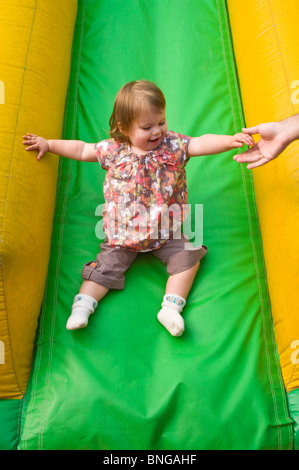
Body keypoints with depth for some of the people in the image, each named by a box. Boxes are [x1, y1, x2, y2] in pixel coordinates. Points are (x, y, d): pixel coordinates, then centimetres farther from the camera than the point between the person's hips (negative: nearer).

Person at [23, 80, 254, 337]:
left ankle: (171, 307, -6)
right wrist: (48, 144, 11)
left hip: (166, 230, 1)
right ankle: (82, 305, 4)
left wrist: (230, 140, -31)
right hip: (123, 232, 0)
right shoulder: (114, 150, -5)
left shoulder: (173, 145, -6)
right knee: (107, 265, -5)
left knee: (188, 256, -10)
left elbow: (202, 143, -15)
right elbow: (82, 150, 7)